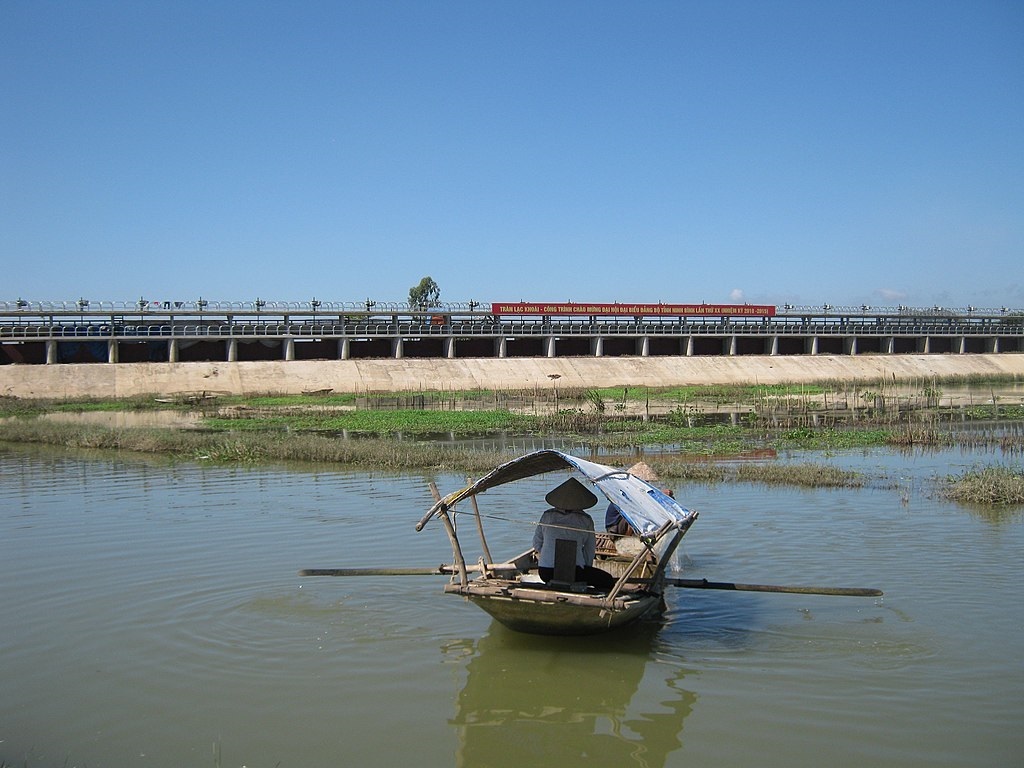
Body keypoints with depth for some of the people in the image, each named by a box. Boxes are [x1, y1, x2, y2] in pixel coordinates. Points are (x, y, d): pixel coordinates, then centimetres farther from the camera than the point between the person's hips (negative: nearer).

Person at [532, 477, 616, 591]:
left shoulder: (547, 516, 9)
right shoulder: (585, 520, 2)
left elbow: (536, 544, 17)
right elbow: (590, 550, 10)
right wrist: (586, 570, 25)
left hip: (545, 572, 3)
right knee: (608, 580, 9)